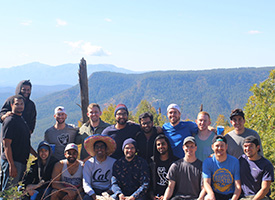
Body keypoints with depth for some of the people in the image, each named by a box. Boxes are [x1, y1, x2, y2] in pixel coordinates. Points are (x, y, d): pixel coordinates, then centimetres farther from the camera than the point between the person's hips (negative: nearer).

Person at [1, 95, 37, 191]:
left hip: (22, 161, 9)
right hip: (12, 162, -9)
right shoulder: (10, 121, -12)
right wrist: (12, 165, -23)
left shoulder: (21, 120, 16)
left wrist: (37, 155, 18)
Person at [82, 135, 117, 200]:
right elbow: (86, 183, 0)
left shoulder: (113, 162, 4)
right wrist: (93, 194, -18)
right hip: (94, 190, 1)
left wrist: (110, 190, -14)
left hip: (107, 191, 0)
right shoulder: (88, 163, 5)